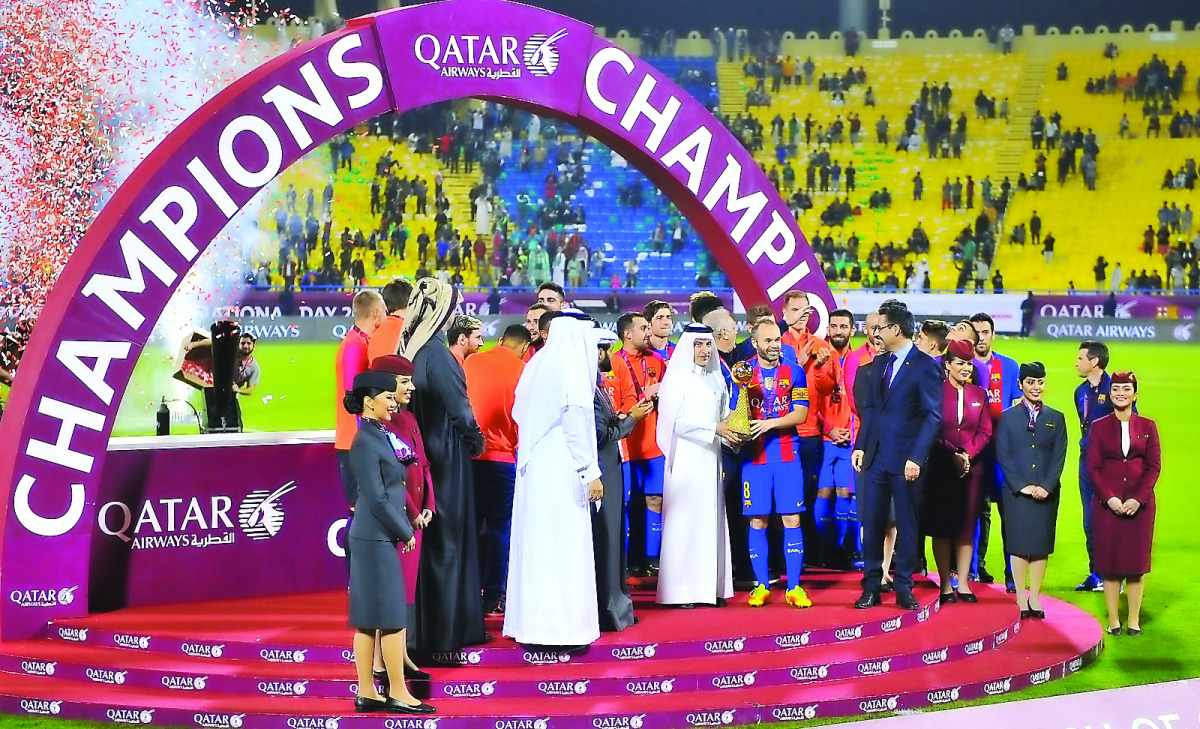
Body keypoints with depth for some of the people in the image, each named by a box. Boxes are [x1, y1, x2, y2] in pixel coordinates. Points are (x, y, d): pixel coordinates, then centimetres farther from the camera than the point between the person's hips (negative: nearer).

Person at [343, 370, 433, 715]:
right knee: (392, 617, -5)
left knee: (368, 619, 10)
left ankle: (366, 693, 13)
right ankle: (397, 693, 1)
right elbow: (377, 499, -17)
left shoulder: (379, 437, 14)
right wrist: (405, 532, -9)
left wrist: (403, 528, 11)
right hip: (377, 538, -9)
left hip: (375, 536, 9)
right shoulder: (365, 442, -15)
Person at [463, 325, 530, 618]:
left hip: (470, 454, 4)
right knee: (500, 527, 5)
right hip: (502, 456, -3)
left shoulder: (471, 362, 5)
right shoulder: (521, 369, -6)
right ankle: (494, 596, 5)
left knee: (470, 524, 13)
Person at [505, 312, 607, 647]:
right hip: (562, 469, -8)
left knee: (535, 542, 11)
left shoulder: (535, 365, 10)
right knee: (564, 545, -4)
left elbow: (519, 413, 14)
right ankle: (561, 626, -3)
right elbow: (578, 424, -15)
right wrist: (591, 473, -12)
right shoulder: (572, 368, -12)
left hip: (533, 467, 8)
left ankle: (530, 624, 16)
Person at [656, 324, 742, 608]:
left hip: (711, 457, 6)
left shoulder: (716, 378, 15)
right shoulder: (677, 378, -3)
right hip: (687, 457, -6)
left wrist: (731, 430, -4)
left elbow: (724, 415, 17)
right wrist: (714, 428, -17)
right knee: (685, 518, -6)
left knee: (712, 519, 4)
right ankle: (680, 589, -4)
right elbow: (676, 421, -11)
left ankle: (711, 586, 7)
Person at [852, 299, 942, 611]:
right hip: (875, 456, 6)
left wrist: (916, 458, -17)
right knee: (871, 523, 6)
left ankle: (904, 588, 14)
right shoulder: (879, 363, 13)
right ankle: (871, 587, 13)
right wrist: (861, 446, 6)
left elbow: (933, 416, -11)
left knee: (907, 524, 5)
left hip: (906, 459, -6)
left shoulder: (925, 366, -8)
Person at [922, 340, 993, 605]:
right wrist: (951, 455, -13)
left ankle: (963, 584, 9)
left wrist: (967, 454, -9)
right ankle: (945, 584, 7)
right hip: (941, 468, -3)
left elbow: (985, 432, 6)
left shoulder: (979, 394, 10)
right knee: (942, 526, 1)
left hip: (971, 468, 3)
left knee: (966, 526, 4)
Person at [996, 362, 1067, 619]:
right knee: (1019, 545, -3)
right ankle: (1021, 599, 4)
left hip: (1046, 492, 2)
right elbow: (1002, 456, 0)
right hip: (1016, 491, -1)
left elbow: (1059, 456, 4)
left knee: (1041, 545, 2)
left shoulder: (1056, 418, 10)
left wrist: (1046, 486, -9)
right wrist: (1022, 485, -10)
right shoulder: (1007, 417, 6)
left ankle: (1035, 598, 9)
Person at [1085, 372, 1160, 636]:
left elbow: (1154, 466, 1)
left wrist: (1138, 499, -11)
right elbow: (1093, 467, 1)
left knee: (1137, 560, 2)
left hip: (1140, 503, 0)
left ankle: (1134, 620, 8)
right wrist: (1109, 498, -12)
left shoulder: (1147, 426, 5)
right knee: (1109, 560, 0)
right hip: (1107, 503, 0)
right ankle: (1113, 620, 5)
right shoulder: (1099, 427, 4)